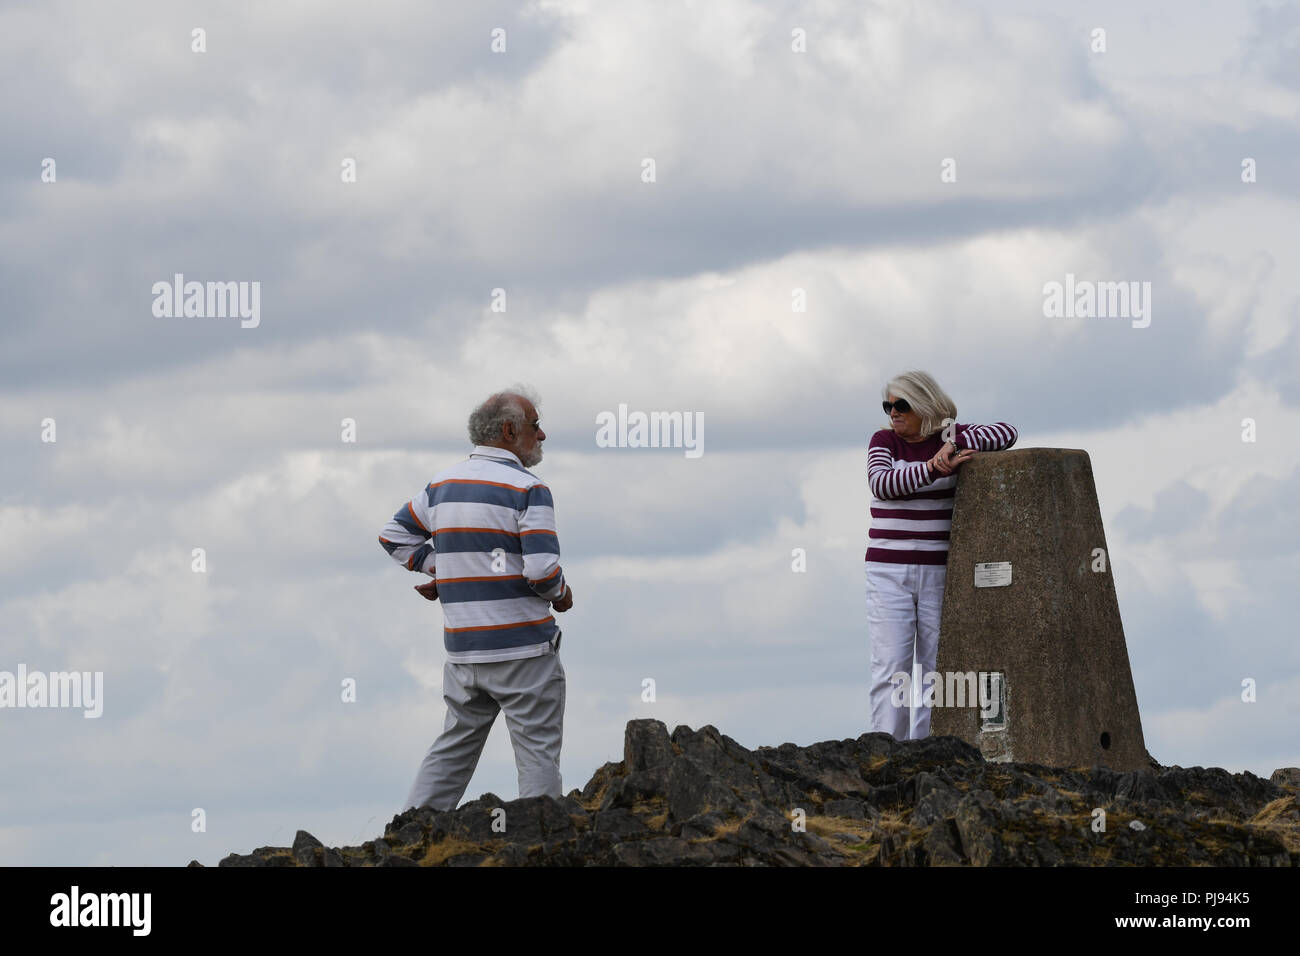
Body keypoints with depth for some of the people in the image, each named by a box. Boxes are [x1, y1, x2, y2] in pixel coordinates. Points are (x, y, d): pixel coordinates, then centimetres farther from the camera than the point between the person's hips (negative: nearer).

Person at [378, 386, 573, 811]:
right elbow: (542, 569, -19)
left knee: (452, 750, 14)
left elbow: (395, 536, 20)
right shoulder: (528, 490, -11)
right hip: (522, 648, -6)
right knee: (537, 753, 0)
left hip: (462, 648, 6)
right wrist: (561, 595, 1)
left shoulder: (442, 484, 11)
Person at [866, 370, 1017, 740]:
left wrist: (954, 446, -23)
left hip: (940, 573, 1)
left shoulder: (952, 437, 1)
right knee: (891, 668, -10)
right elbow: (881, 484, -17)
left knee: (935, 668, 0)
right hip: (889, 572, -1)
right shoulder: (884, 441, 1)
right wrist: (936, 469, -27)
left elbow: (1006, 433, -11)